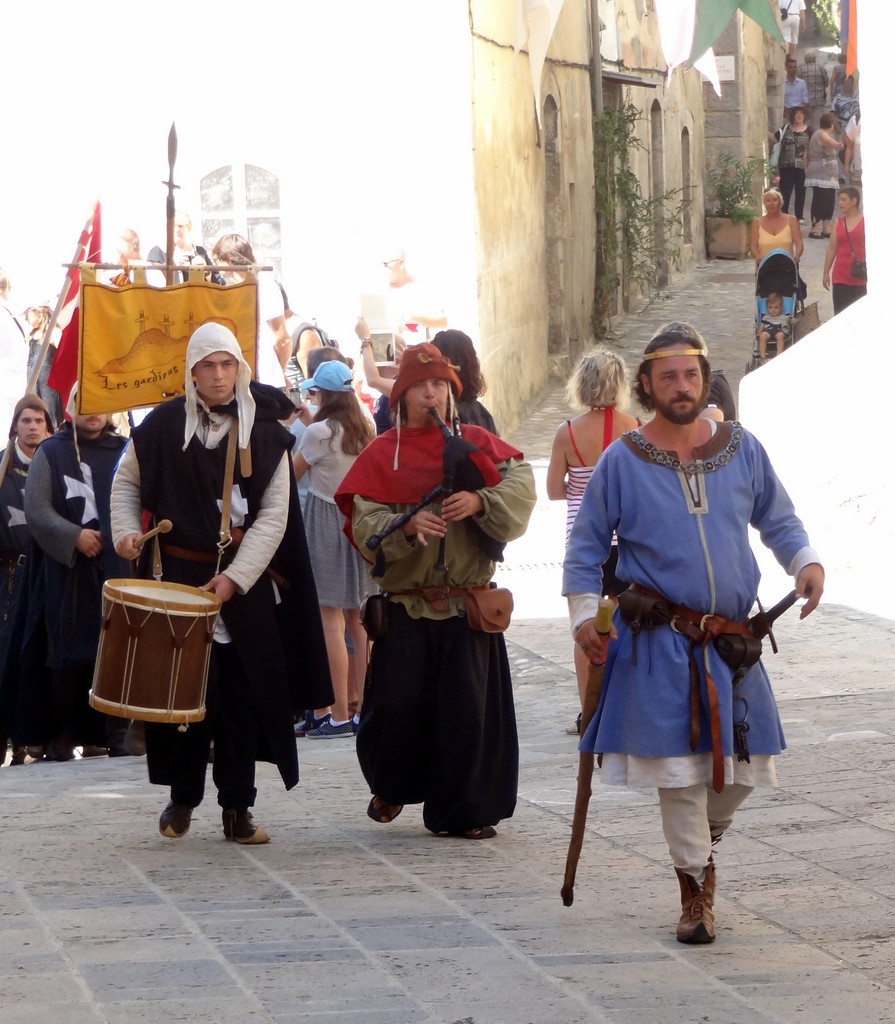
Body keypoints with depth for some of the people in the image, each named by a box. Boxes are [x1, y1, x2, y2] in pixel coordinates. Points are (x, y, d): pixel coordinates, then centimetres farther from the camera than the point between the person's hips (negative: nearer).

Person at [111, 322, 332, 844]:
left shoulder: (266, 434, -1)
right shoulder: (163, 426, 0)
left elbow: (274, 517, -4)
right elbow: (127, 481, 15)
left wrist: (235, 577, -13)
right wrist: (126, 530, -3)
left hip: (247, 584, 0)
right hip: (180, 574, 0)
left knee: (244, 693, -2)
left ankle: (237, 808, 5)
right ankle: (183, 796, 15)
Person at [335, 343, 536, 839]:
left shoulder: (475, 444, 9)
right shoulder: (381, 455, 5)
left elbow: (521, 485, -4)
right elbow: (364, 524, -5)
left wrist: (480, 501, -22)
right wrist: (406, 526, -23)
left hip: (469, 602, 1)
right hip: (405, 603, -1)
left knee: (468, 705, -2)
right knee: (398, 703, -1)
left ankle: (463, 810, 7)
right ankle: (391, 787, 26)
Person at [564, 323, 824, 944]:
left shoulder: (742, 450, 4)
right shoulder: (622, 462, -2)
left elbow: (777, 518, 16)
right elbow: (587, 547, 6)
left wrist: (806, 562, -1)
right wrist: (584, 615, -1)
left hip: (732, 642, 3)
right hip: (660, 644, -3)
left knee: (745, 767, 6)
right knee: (680, 768, -5)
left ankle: (704, 839, 35)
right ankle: (696, 888, 8)